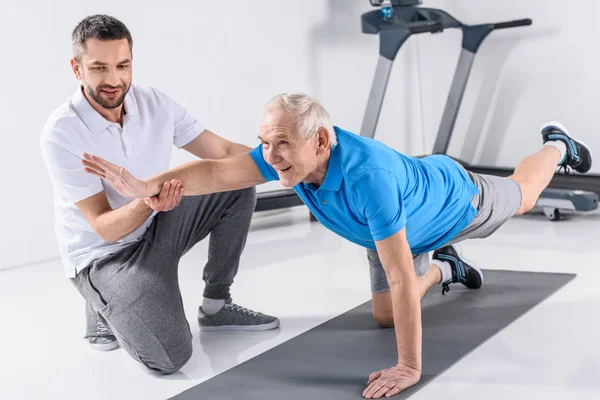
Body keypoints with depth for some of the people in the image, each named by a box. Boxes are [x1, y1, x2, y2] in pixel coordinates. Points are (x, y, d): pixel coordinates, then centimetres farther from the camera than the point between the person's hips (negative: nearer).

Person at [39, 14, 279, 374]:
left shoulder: (155, 103, -8)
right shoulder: (62, 133, -24)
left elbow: (223, 151, -8)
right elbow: (105, 228, -24)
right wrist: (146, 204, -46)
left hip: (156, 228, 6)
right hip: (104, 256, -6)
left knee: (239, 186, -7)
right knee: (170, 356, -24)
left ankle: (216, 305, 6)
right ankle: (105, 311, 10)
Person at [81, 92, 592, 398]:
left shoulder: (368, 175, -52)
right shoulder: (289, 151, -33)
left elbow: (401, 277, -49)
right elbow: (218, 172, -38)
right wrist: (145, 186, -53)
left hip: (456, 201, -5)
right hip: (405, 222, 5)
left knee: (520, 199, 27)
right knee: (385, 315, 10)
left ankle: (556, 146, 59)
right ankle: (444, 267, 37)